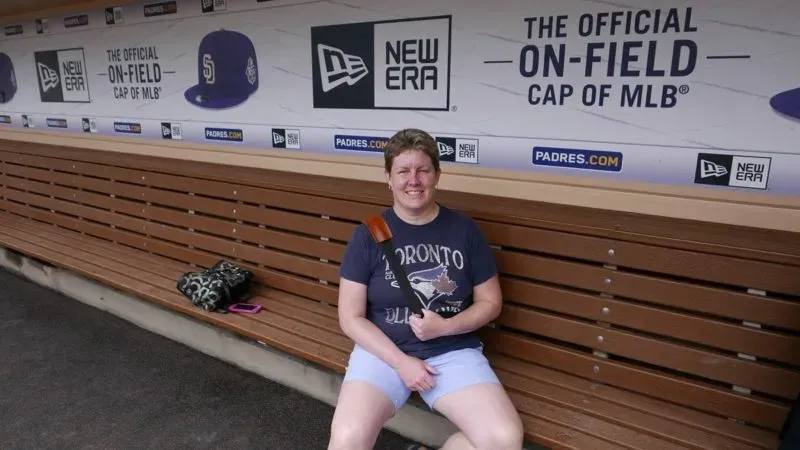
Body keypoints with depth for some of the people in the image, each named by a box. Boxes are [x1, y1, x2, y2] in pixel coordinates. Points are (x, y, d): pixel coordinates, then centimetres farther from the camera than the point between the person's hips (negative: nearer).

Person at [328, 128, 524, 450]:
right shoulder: (368, 234, -3)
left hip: (453, 350, 2)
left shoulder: (464, 230, 0)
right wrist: (400, 361, -13)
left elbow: (490, 302, 5)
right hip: (383, 350, -1)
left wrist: (446, 326, -12)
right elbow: (351, 318, -3)